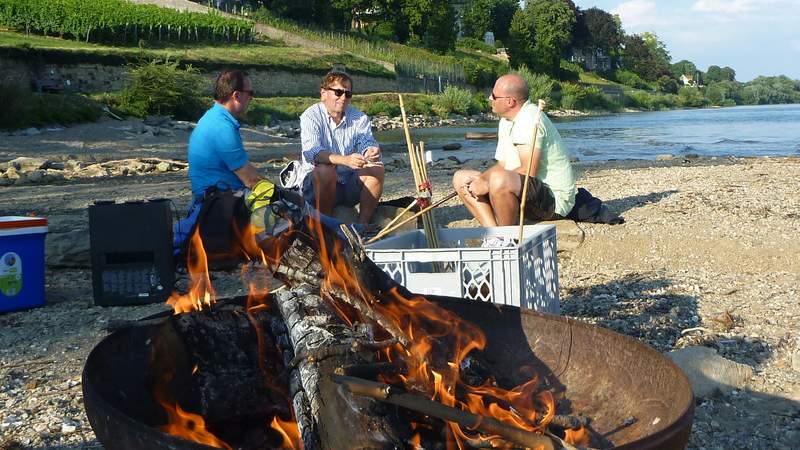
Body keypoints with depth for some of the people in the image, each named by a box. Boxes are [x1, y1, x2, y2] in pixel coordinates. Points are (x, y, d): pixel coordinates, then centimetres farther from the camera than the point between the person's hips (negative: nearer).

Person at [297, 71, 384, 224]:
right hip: (315, 184, -4)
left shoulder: (360, 118, 6)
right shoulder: (311, 116, -8)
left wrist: (371, 151, -36)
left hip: (349, 185, 4)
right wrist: (345, 160, -41)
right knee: (325, 171, -34)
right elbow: (311, 152, -24)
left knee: (376, 169, -19)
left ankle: (362, 225, -15)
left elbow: (366, 143, -9)